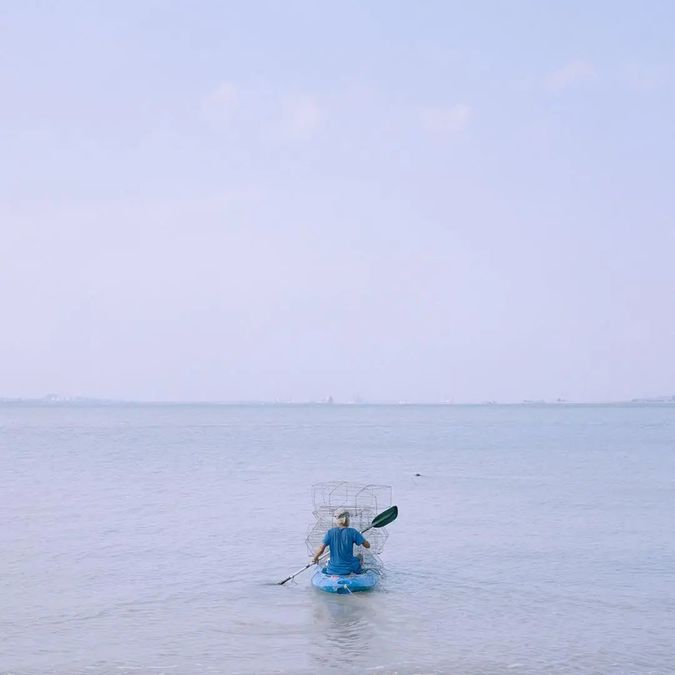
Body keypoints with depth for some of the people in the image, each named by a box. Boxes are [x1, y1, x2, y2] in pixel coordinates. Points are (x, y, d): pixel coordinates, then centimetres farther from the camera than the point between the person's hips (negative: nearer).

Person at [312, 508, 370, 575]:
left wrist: (315, 558, 8)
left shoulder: (330, 532, -7)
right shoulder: (352, 532, -10)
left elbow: (320, 550, -13)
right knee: (359, 557, 30)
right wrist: (360, 536, 17)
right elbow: (367, 545, -3)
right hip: (349, 569, -2)